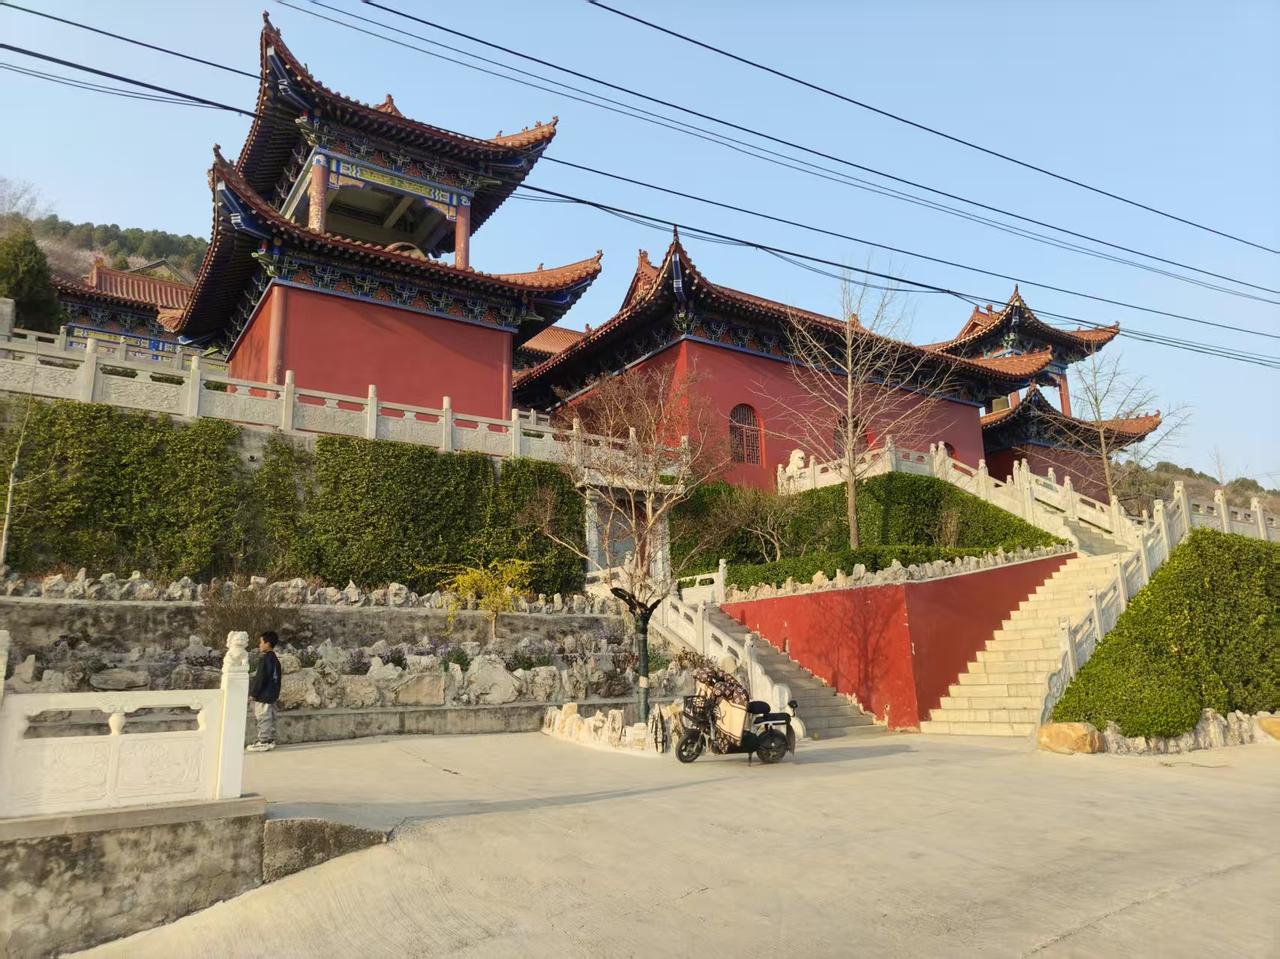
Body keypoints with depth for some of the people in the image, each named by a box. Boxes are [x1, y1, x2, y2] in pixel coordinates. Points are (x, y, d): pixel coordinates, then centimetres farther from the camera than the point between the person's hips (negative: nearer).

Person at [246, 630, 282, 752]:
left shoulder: (265, 660, -17)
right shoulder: (275, 660, 13)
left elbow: (260, 678, -20)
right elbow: (277, 678, 18)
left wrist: (253, 693, -13)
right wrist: (276, 693, 22)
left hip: (263, 695, -10)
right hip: (272, 695, 10)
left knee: (263, 718, -4)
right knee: (270, 718, 14)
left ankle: (263, 742, 0)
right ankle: (270, 740, 20)